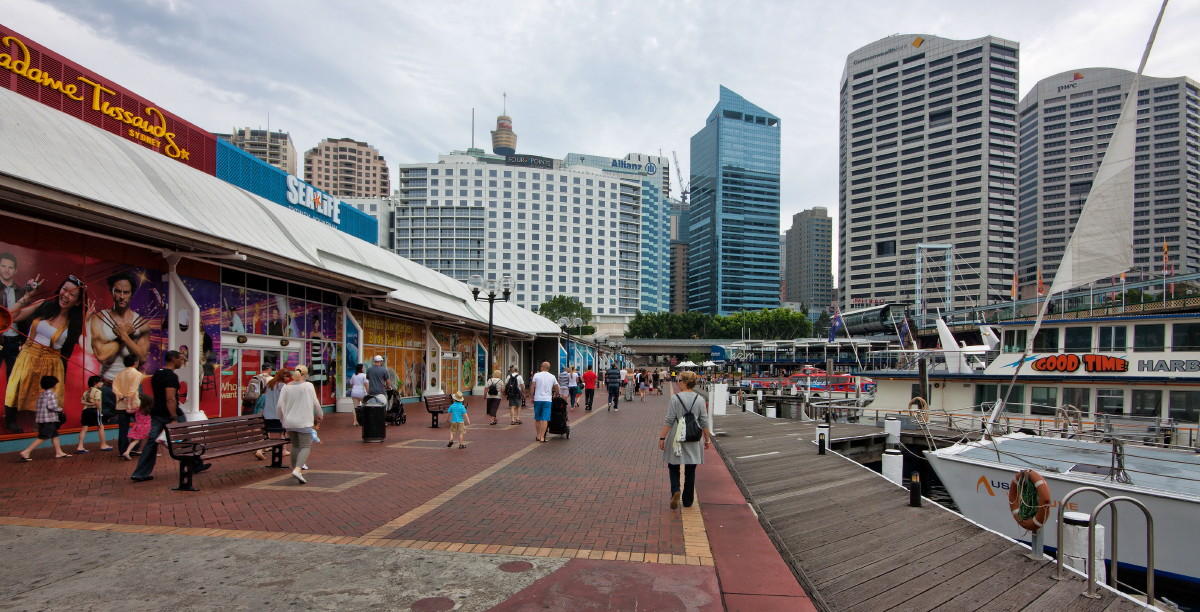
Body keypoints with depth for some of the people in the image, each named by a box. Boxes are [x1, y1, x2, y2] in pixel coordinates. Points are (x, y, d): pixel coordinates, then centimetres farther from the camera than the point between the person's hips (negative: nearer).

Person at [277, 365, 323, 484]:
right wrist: (320, 416, 12)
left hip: (289, 422, 5)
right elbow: (315, 403, -3)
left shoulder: (286, 387, 4)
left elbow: (280, 405, 2)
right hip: (304, 422, -5)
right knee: (306, 446, -2)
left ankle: (294, 469, 28)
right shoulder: (308, 386, -5)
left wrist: (283, 420, 15)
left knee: (295, 446, 20)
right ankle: (297, 469, -20)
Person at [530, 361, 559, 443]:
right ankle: (542, 437, -5)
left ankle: (538, 436, 20)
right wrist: (557, 395, 28)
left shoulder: (536, 375, 1)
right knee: (545, 419, -2)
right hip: (547, 400, 0)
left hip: (537, 399, 1)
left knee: (537, 419, 13)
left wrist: (532, 397, 7)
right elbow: (557, 389, 10)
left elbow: (533, 387, -2)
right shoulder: (552, 377, 5)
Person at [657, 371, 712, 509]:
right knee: (690, 470, 13)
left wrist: (662, 437, -5)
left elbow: (669, 421, -11)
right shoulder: (700, 399, -2)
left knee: (673, 466, 13)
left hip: (677, 438, -3)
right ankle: (688, 500, 19)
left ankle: (675, 490, -9)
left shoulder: (675, 398, -11)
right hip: (693, 440, 3)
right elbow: (704, 422, 2)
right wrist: (707, 438, 13)